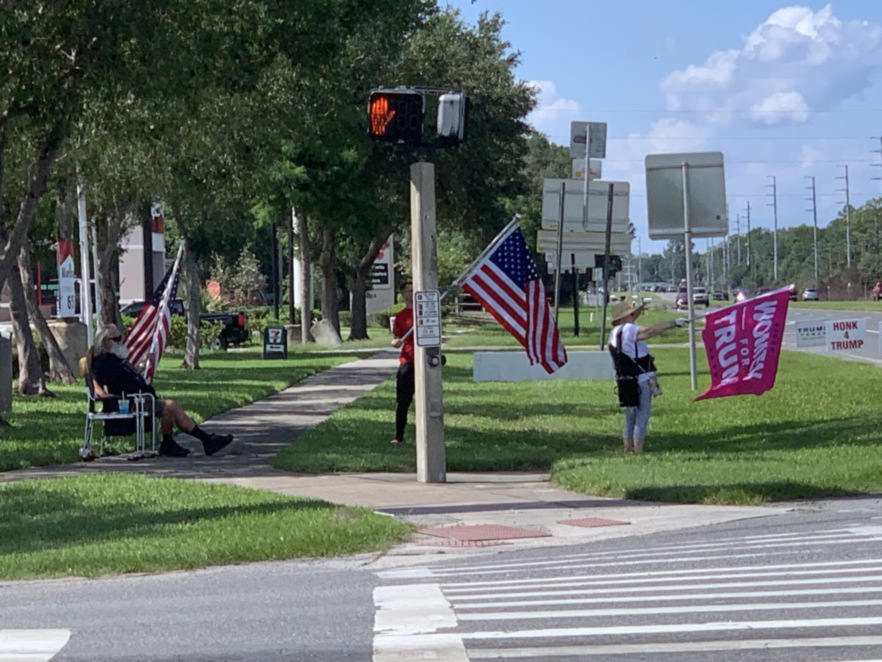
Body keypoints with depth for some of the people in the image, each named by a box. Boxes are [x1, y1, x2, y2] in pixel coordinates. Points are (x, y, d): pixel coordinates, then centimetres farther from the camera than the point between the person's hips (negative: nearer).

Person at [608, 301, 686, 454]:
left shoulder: (614, 333, 11)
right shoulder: (628, 330, -14)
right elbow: (649, 331, -25)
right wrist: (673, 323, -25)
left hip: (627, 382, 9)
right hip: (641, 381, -9)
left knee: (630, 419, 16)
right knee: (642, 417, -6)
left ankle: (628, 451, 18)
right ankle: (638, 453, -8)